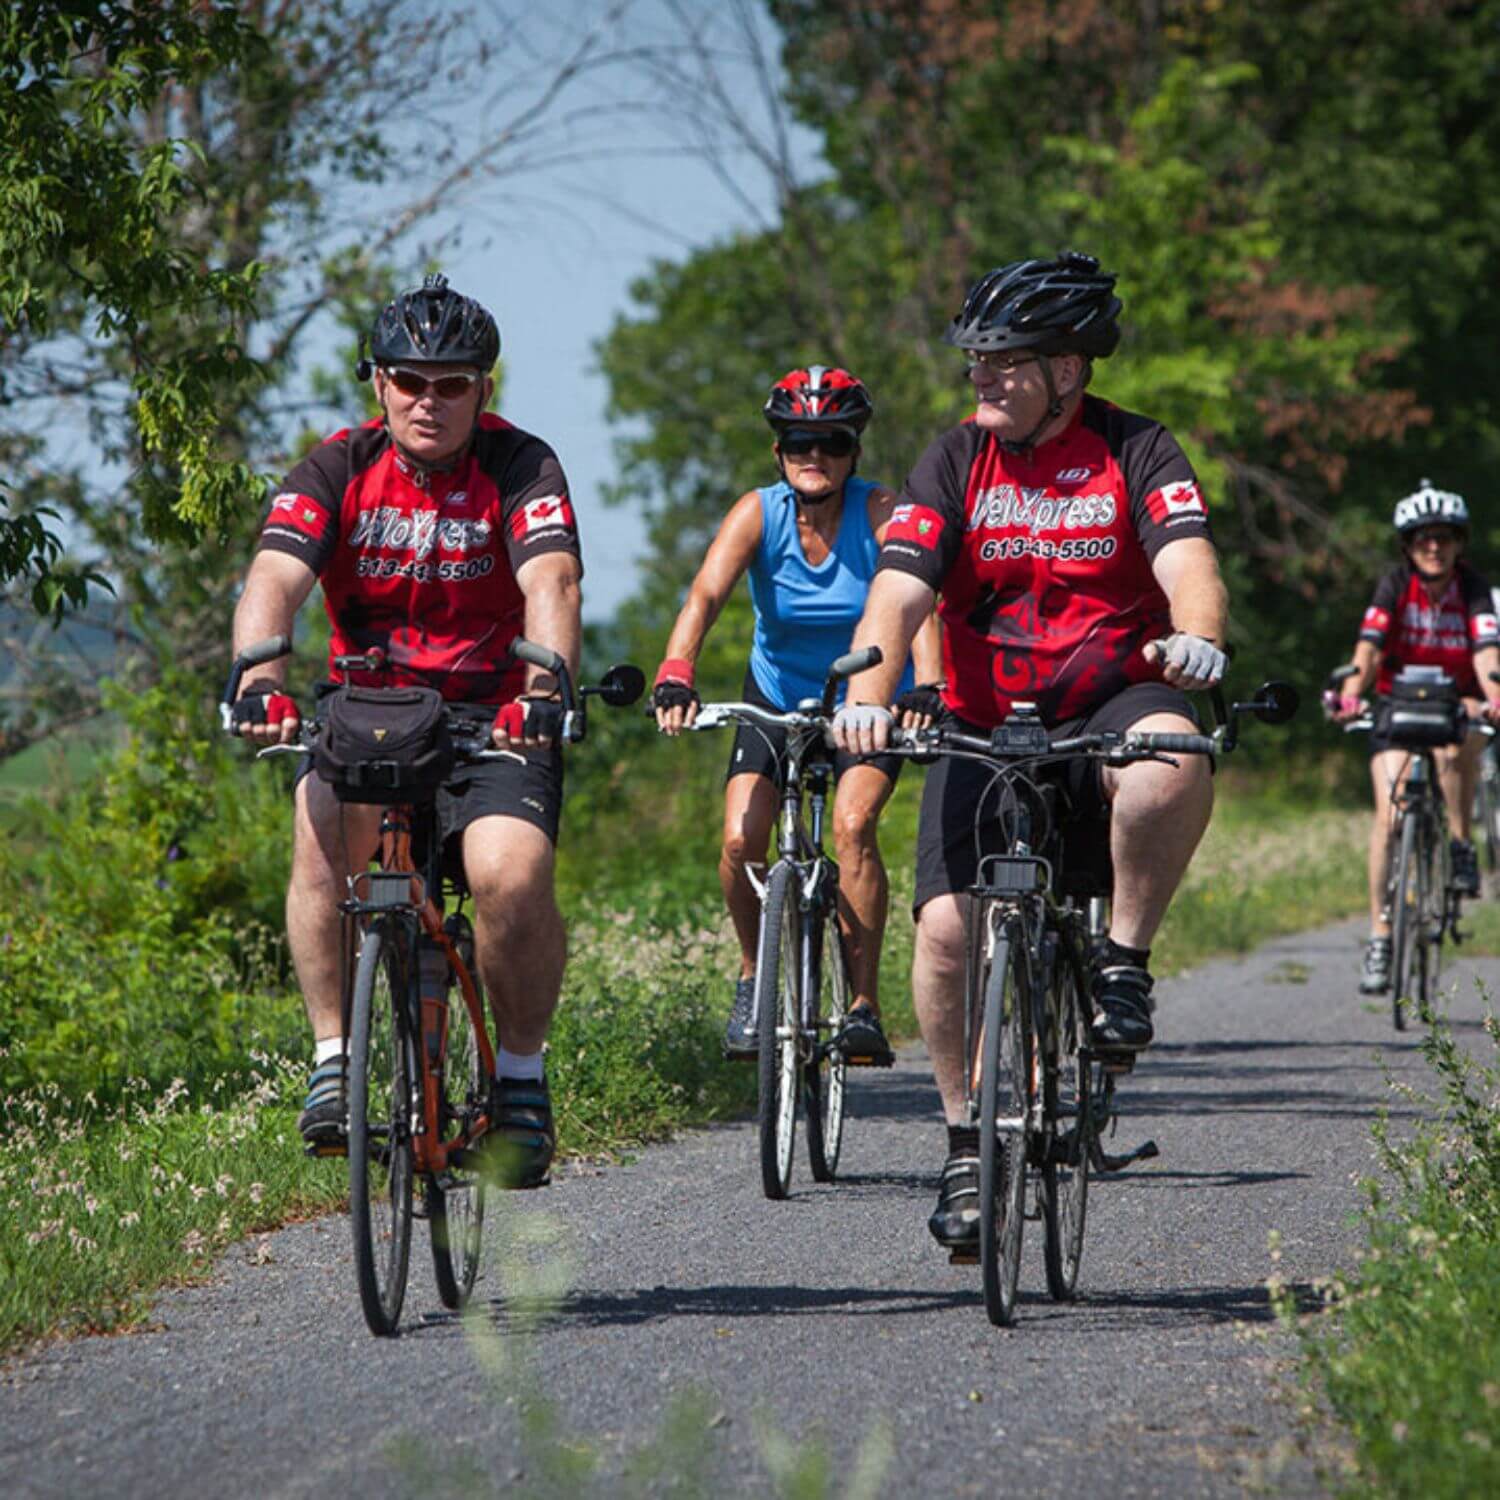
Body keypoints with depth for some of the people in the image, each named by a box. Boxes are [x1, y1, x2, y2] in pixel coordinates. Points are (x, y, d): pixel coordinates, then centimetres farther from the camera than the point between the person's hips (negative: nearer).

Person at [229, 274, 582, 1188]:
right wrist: (261, 676, -42)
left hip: (495, 721, -2)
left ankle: (521, 1074, -5)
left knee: (513, 874, -28)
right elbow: (276, 578, -21)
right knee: (326, 826, -30)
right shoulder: (339, 470, -6)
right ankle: (334, 1061, -19)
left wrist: (544, 685, -46)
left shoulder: (519, 467, -10)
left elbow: (551, 581, -27)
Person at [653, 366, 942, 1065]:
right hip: (777, 696, 2)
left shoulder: (880, 513, -19)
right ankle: (753, 974, 13)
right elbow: (705, 596, -29)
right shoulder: (759, 513, -16)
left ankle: (864, 1007, -18)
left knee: (852, 823, -27)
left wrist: (926, 689, -51)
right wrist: (675, 678, -47)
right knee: (740, 839, -16)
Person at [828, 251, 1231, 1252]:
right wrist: (867, 696, -31)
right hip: (987, 727, 2)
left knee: (1170, 760, -38)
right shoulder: (956, 464, 0)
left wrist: (1199, 640, -44)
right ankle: (969, 1141, 4)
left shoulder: (1136, 454, -4)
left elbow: (1189, 564, -20)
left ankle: (1124, 963, -14)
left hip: (1110, 707, -2)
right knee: (946, 924, -15)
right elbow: (899, 594, -11)